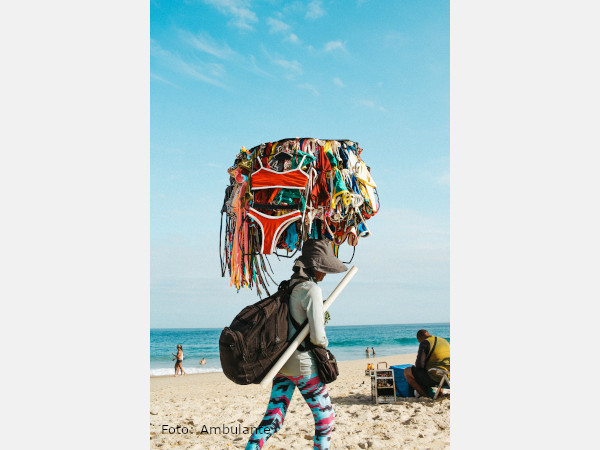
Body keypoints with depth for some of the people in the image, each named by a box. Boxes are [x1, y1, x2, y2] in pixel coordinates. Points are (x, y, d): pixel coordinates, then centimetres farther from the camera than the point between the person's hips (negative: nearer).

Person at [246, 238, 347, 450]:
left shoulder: (288, 286, 10)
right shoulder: (311, 289, -16)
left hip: (282, 362, 8)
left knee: (273, 419, 9)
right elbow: (317, 337, -19)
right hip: (303, 365, -8)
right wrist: (324, 341, 2)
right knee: (325, 419, 10)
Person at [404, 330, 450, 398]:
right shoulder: (445, 341, 15)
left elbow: (420, 365, -13)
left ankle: (426, 395, 5)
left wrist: (417, 364, 11)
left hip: (435, 378, -8)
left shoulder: (424, 343, -6)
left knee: (407, 371, 8)